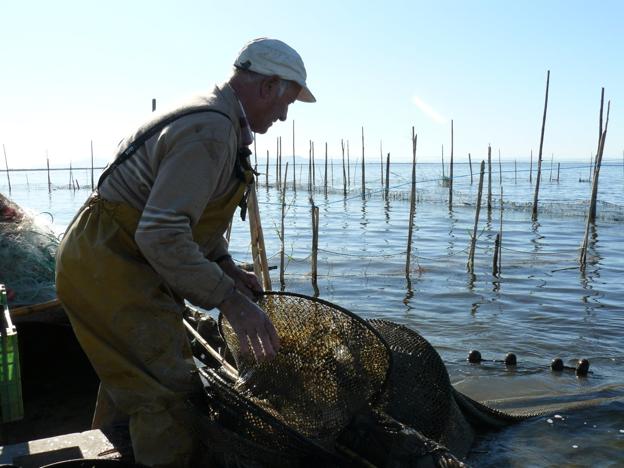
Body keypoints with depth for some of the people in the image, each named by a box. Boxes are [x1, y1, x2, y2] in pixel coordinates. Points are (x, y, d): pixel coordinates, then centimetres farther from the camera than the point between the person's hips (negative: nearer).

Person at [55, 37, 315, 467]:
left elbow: (189, 213, 20)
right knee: (172, 396, -9)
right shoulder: (211, 133, -24)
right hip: (112, 269, -11)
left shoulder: (218, 121, 11)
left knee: (129, 378, 25)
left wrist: (227, 267, 10)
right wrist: (231, 300, -31)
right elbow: (162, 234, -32)